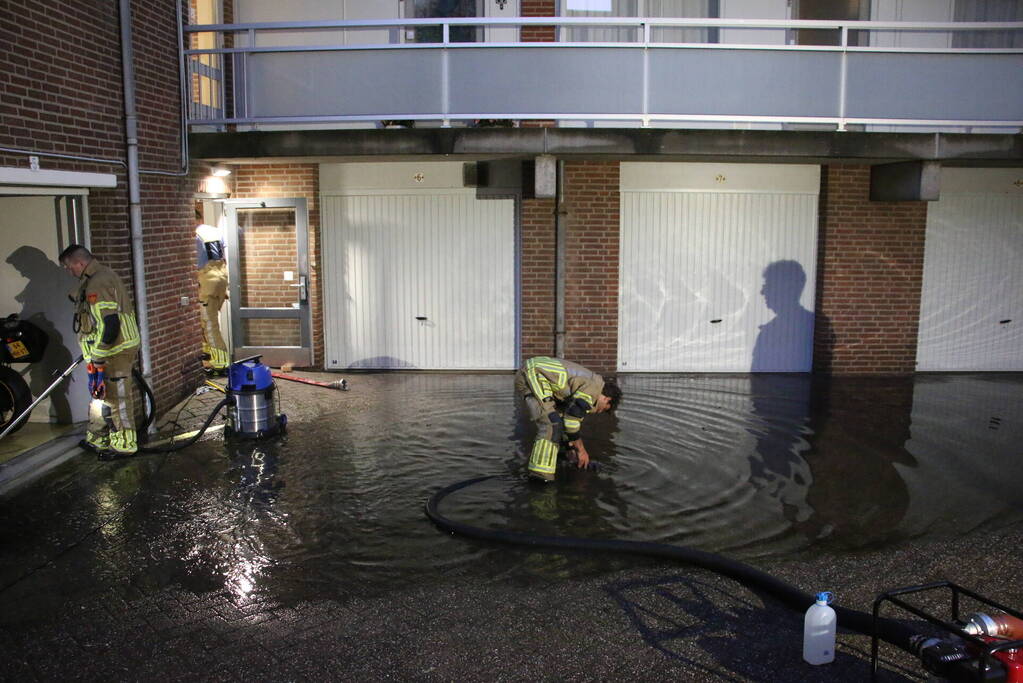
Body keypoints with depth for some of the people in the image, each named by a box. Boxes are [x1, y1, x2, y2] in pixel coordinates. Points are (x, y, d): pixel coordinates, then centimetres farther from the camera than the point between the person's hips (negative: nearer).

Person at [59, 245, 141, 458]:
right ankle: (97, 439, 34)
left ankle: (124, 445, 10)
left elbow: (107, 324, -25)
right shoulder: (104, 275, 14)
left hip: (115, 351, -11)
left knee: (116, 398, -1)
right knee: (101, 393, 21)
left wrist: (98, 359, -21)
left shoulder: (97, 284, -20)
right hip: (122, 346, 11)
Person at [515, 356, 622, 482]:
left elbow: (572, 418, 28)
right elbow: (572, 420, -12)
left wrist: (577, 450, 31)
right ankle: (541, 472, -22)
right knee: (552, 424, -17)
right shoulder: (593, 388, -8)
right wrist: (581, 450, -1)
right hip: (533, 374, -11)